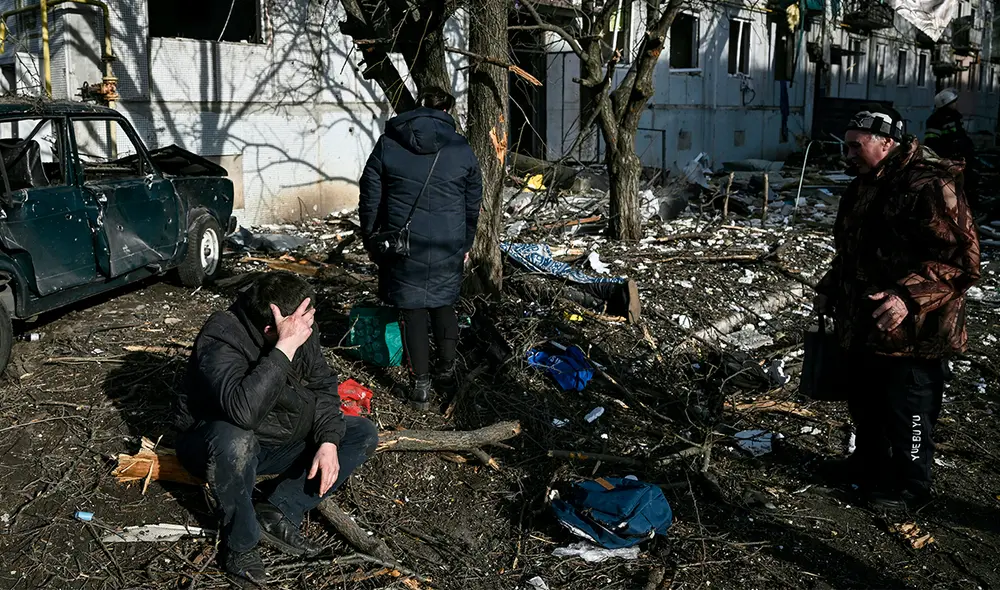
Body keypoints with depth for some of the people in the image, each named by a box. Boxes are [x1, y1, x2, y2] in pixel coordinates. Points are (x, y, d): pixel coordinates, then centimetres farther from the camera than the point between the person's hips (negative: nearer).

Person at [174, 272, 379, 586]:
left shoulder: (300, 329, -11)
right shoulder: (221, 339, -31)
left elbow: (323, 385, -1)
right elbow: (244, 411, -46)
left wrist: (329, 441, -16)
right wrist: (285, 348, -46)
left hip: (277, 441, 7)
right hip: (218, 440, -7)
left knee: (363, 434, -2)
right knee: (236, 443, -41)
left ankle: (277, 513, -11)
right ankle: (241, 543, -15)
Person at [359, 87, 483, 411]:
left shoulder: (387, 143, -1)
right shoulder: (461, 148, 3)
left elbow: (370, 197, 2)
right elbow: (473, 203, 9)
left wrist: (370, 239, 13)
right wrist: (466, 244, 20)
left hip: (404, 247, -1)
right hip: (448, 248, 2)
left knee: (412, 312, 4)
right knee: (444, 305, 18)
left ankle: (420, 386, 7)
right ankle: (447, 371, 28)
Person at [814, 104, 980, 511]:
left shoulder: (930, 187, -21)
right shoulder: (865, 185, 10)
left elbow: (960, 260, -26)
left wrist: (909, 297, -35)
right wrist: (830, 289, 18)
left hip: (911, 333, -9)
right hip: (861, 325, 9)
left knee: (907, 412, 6)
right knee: (864, 401, 23)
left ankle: (909, 486, 25)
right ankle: (869, 463, 44)